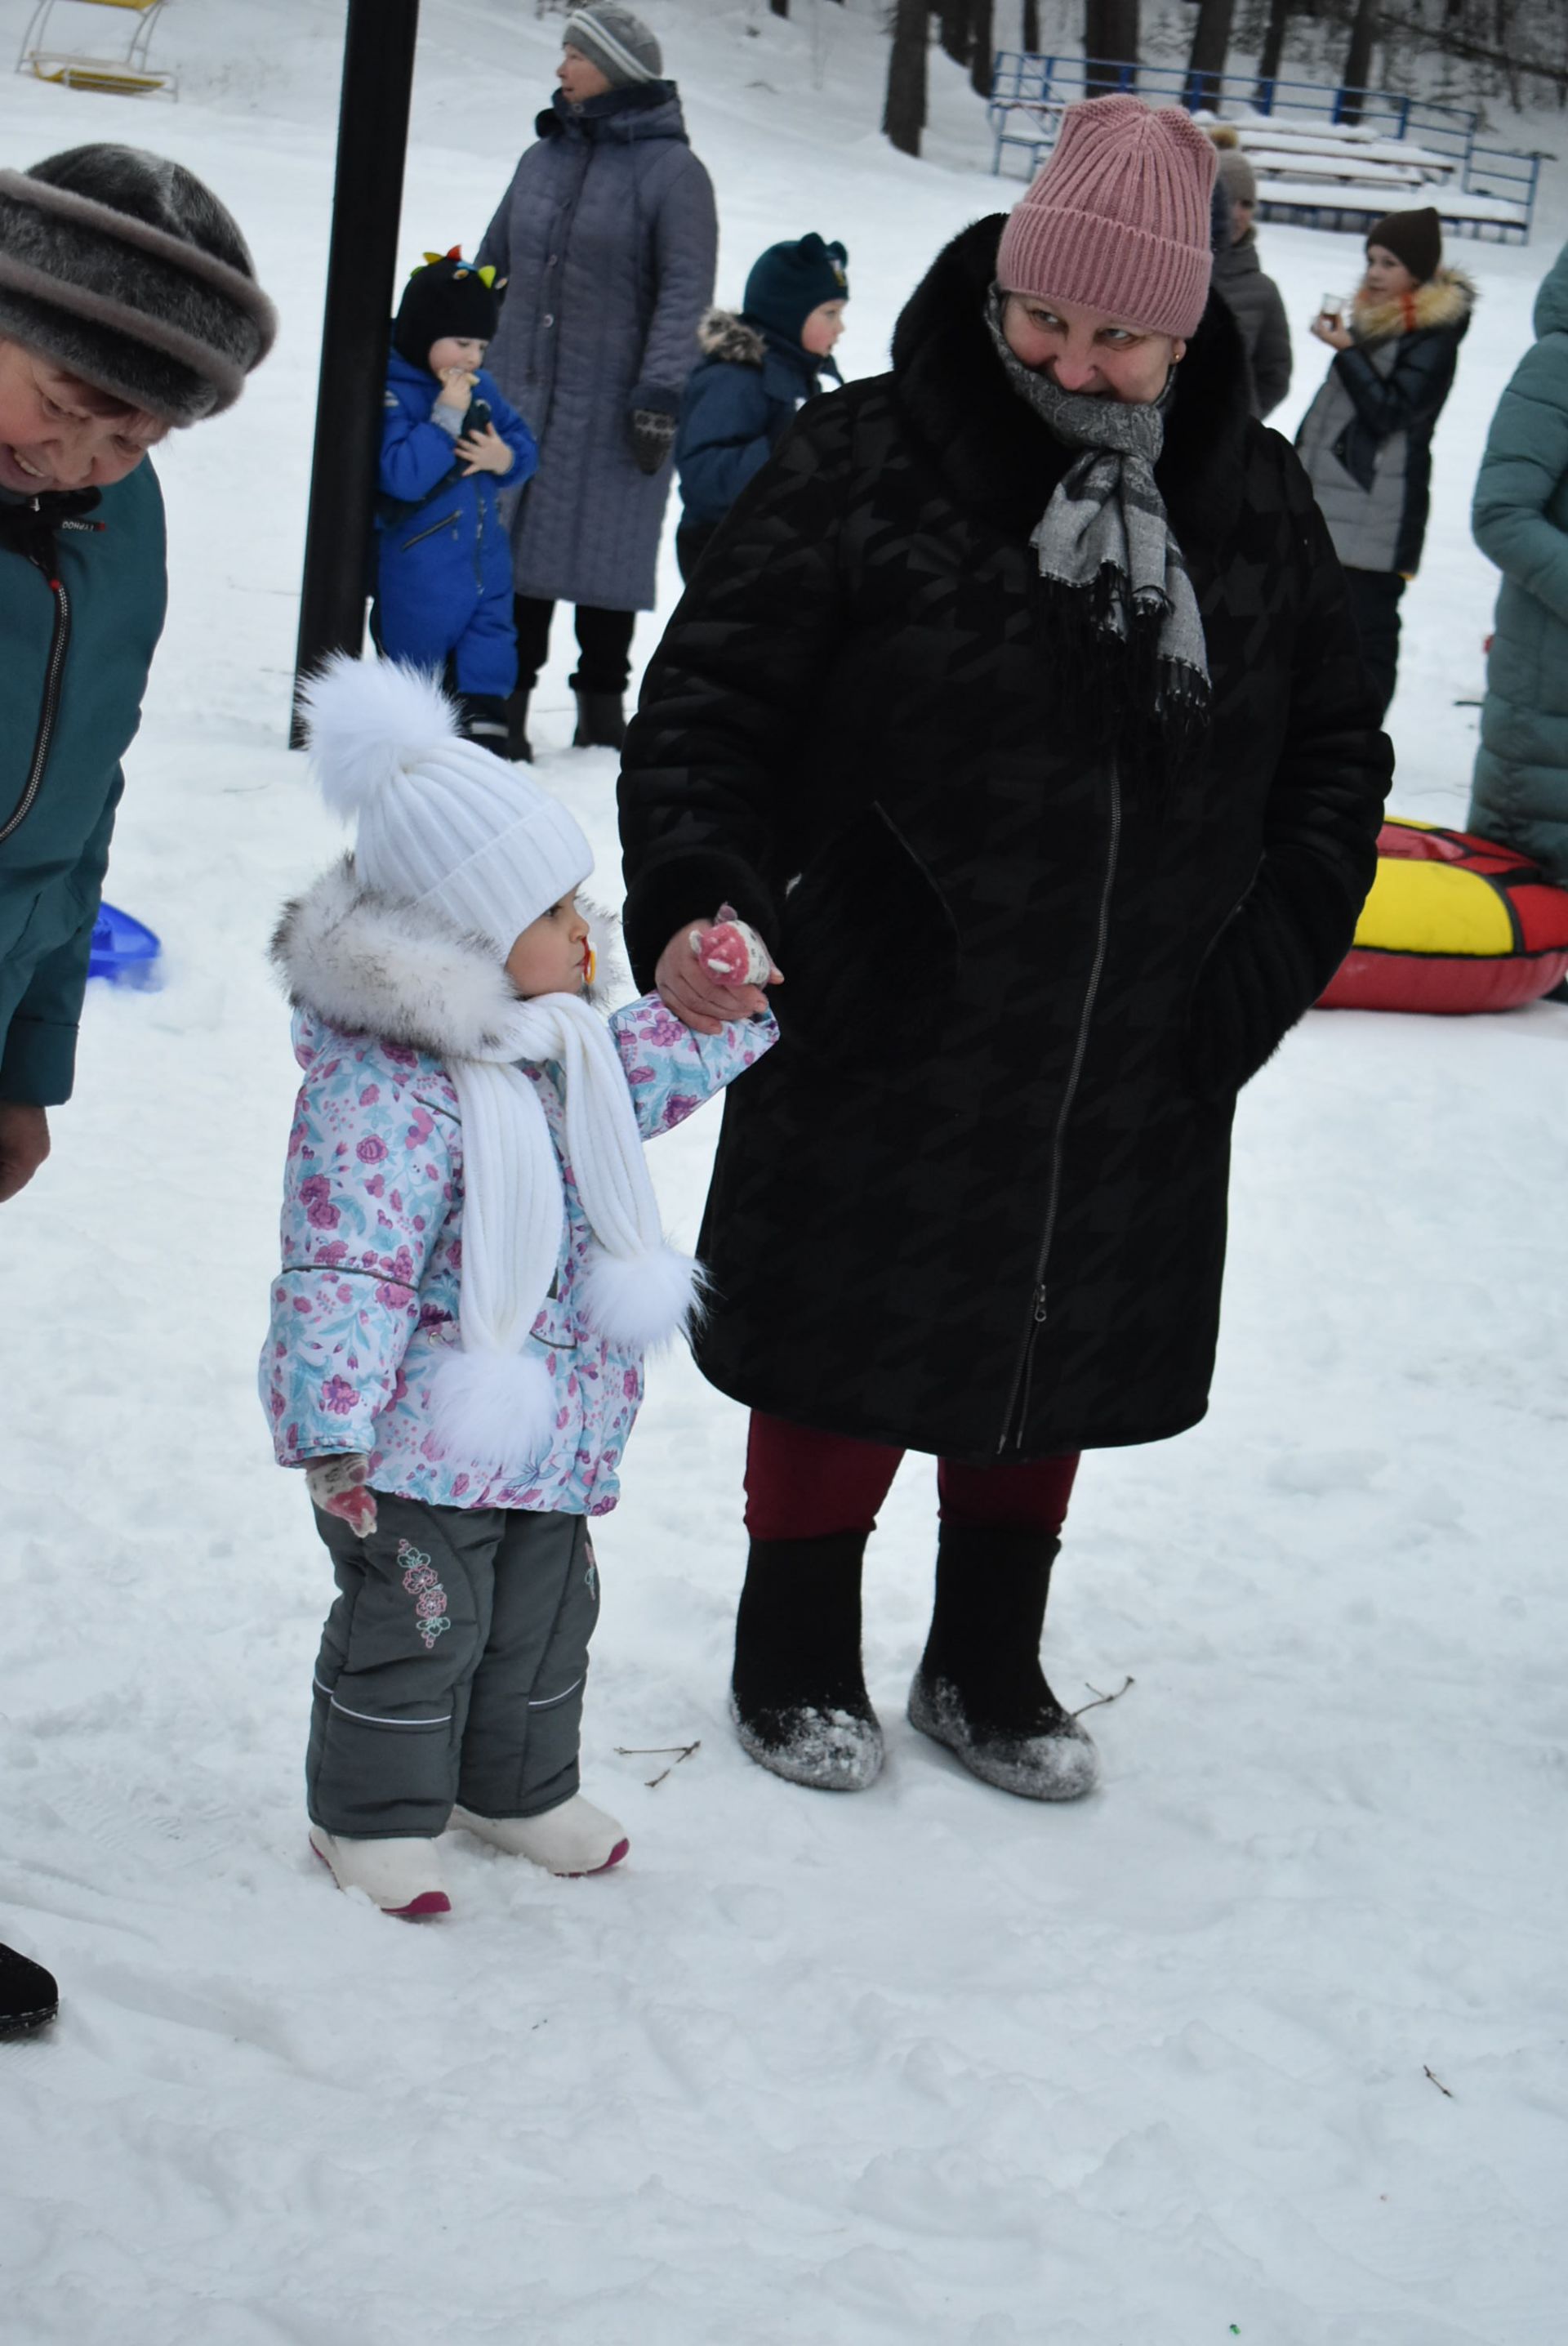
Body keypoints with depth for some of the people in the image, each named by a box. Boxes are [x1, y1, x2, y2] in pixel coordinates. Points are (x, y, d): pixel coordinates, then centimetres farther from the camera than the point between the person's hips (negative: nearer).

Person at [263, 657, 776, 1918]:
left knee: (544, 1617, 21)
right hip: (428, 1447, -9)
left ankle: (520, 1786, 40)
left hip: (557, 1430, 9)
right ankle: (374, 1811, 24)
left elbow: (639, 1080, 25)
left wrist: (711, 1016, 8)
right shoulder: (383, 1087, -27)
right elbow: (344, 1270, -27)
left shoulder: (560, 1041, 2)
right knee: (413, 1625, 5)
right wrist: (332, 1436, -26)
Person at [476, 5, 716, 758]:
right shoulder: (543, 158, 11)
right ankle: (505, 705, 10)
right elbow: (493, 264, 19)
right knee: (512, 550, 4)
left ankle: (601, 707, 16)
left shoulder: (670, 170, -7)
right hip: (519, 392, 5)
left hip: (611, 406, -5)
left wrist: (660, 393, -17)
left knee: (604, 553, 3)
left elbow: (685, 291, -10)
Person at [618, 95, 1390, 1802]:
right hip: (881, 1047, -4)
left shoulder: (1256, 508, 2)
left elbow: (1332, 755, 12)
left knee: (1058, 1358, 18)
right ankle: (797, 1656, 33)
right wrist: (691, 898, -25)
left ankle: (987, 1665, 39)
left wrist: (1267, 961, 1)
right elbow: (708, 705, -9)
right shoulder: (857, 473, -11)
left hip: (1134, 1079, 4)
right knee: (849, 1351, 10)